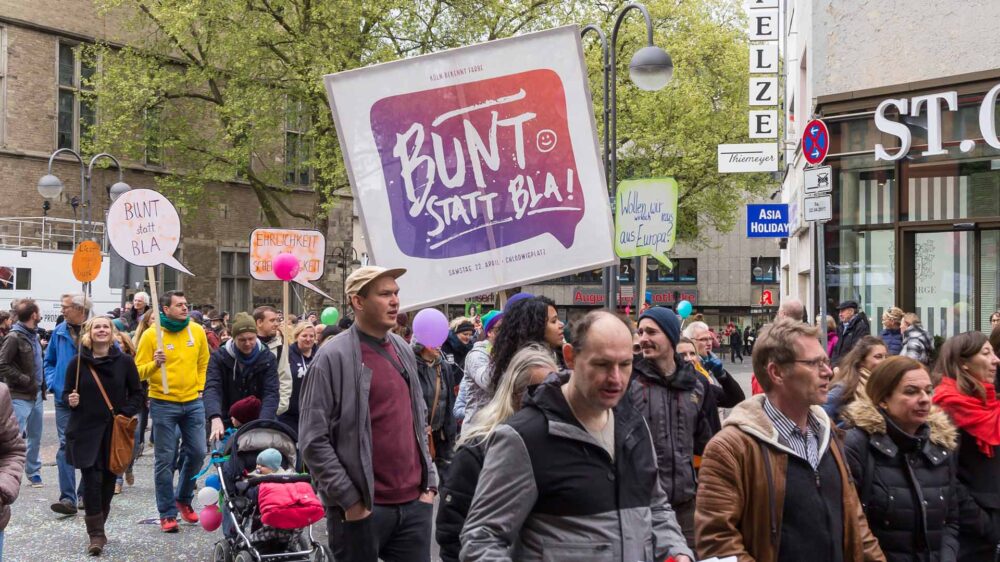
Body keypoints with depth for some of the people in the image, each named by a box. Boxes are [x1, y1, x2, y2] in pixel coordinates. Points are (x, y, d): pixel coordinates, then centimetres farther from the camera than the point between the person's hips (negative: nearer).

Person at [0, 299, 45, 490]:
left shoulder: (33, 335, 11)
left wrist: (42, 384, 9)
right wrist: (24, 380, -17)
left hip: (36, 394, 8)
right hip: (20, 396, -8)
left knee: (35, 436, 15)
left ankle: (33, 471, 28)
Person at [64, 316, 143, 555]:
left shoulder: (124, 362, 1)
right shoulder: (78, 363, 0)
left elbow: (137, 393, 7)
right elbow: (66, 393, 9)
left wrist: (125, 414, -7)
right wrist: (71, 400, -13)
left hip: (115, 431, 1)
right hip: (86, 431, -1)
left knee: (108, 481, 7)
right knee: (92, 481, -9)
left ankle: (98, 528, 24)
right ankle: (96, 534, -3)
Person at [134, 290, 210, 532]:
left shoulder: (197, 331, 4)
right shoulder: (151, 335, -7)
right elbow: (139, 371, -6)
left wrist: (199, 387, 7)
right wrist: (155, 363, -24)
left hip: (193, 402, 4)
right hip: (163, 404, -4)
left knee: (197, 452, 7)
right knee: (165, 459, 0)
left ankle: (183, 499, 29)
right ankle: (167, 513, 9)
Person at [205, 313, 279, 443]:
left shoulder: (267, 359, -5)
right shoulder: (219, 357, -7)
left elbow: (271, 393, -15)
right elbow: (212, 389, -20)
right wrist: (215, 418, -39)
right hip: (226, 425, 0)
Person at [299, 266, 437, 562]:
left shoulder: (404, 351, 11)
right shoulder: (333, 357, -10)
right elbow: (313, 441, -13)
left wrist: (429, 483, 11)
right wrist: (350, 501, -14)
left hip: (415, 504, 6)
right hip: (361, 509, -5)